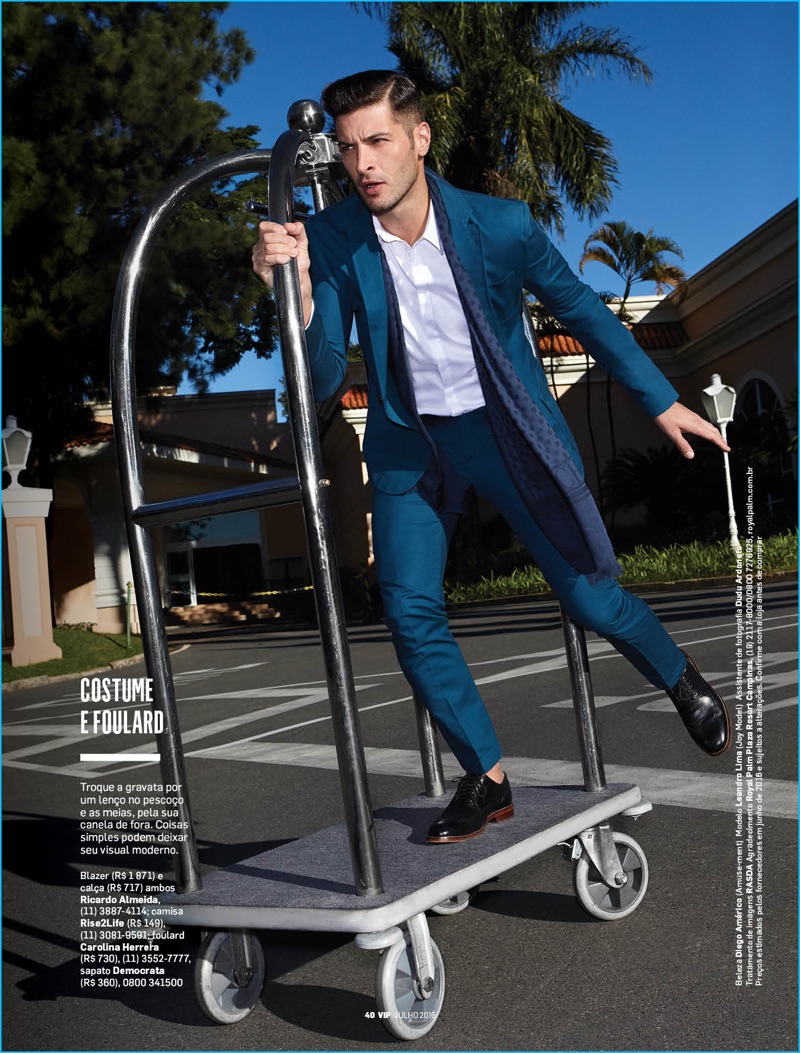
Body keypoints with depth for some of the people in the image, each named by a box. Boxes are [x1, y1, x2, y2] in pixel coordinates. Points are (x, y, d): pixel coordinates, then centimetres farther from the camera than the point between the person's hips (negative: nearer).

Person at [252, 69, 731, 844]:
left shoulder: (499, 225, -17)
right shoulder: (330, 239, -13)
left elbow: (580, 308, -1)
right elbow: (322, 381, -16)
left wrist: (661, 401, 5)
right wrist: (297, 291, -35)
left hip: (508, 430, -2)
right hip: (408, 444, 2)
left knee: (589, 596, 2)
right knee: (409, 613, -7)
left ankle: (683, 682, 36)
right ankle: (487, 780, 12)